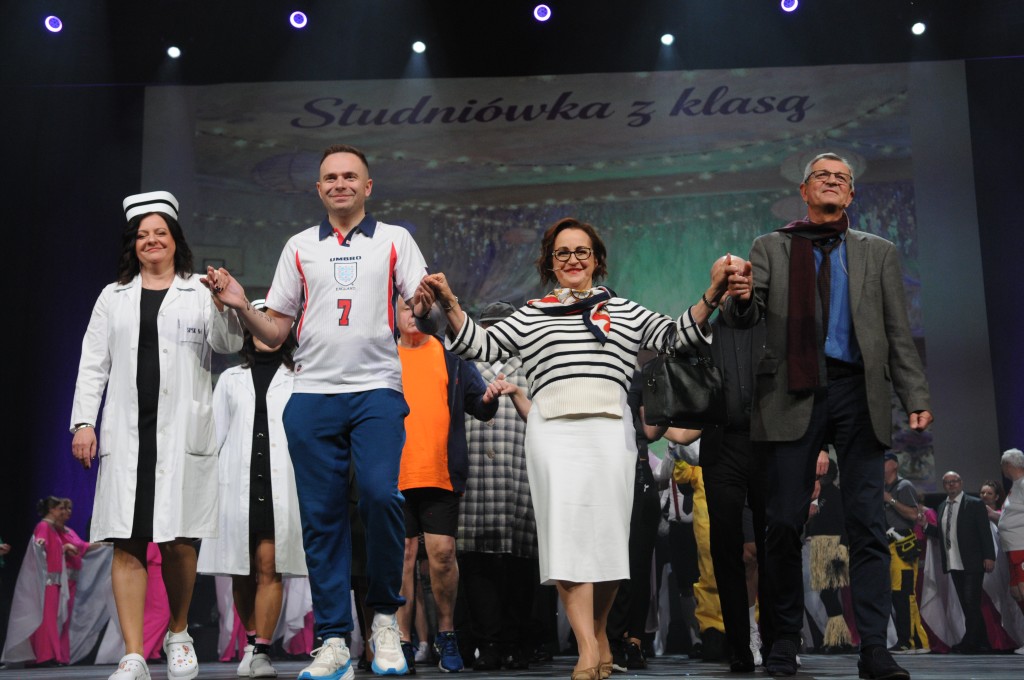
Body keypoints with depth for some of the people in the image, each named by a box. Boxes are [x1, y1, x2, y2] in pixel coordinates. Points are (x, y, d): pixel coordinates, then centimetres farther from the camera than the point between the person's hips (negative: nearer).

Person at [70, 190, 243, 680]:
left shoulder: (200, 292, 10)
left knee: (178, 542, -1)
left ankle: (178, 634, 21)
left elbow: (229, 345, -2)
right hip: (126, 432, 2)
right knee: (127, 544, -3)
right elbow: (93, 364, 13)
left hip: (182, 432, -2)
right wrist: (83, 422, 3)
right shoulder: (113, 297, 17)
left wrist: (223, 307, -20)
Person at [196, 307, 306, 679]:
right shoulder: (230, 379, 17)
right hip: (237, 484, 2)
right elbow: (215, 433, 15)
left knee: (269, 568, -9)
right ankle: (251, 642, 22)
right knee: (241, 573, 6)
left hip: (280, 486, -2)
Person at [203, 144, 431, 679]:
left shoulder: (395, 240, 12)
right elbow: (275, 333, 16)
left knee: (379, 493, -20)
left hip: (377, 390, -2)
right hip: (312, 394, 2)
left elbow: (420, 308, 4)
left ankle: (385, 615, 1)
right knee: (321, 515, 0)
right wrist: (240, 305, -2)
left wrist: (426, 300, -18)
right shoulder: (300, 247, 17)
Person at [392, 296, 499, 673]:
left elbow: (479, 406, 10)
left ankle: (446, 633, 15)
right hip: (395, 475, 1)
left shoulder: (453, 355, 11)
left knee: (442, 553, -3)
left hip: (441, 474, -1)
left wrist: (489, 399, -12)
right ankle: (402, 642, 10)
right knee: (402, 556, 3)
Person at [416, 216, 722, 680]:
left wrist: (711, 295, -4)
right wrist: (450, 304, 0)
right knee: (566, 528, -12)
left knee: (607, 529, 0)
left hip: (609, 428, 1)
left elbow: (675, 335, 11)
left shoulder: (624, 311, 19)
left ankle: (599, 633, 19)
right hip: (552, 428, 0)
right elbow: (483, 345, 13)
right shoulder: (530, 314, 21)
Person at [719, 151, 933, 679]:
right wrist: (740, 297, -21)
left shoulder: (878, 253, 17)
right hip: (793, 395, -1)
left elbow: (898, 333, 12)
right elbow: (743, 318, 3)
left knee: (867, 524, -3)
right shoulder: (770, 248, 14)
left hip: (858, 394, 1)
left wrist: (916, 398, 1)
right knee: (784, 521, -1)